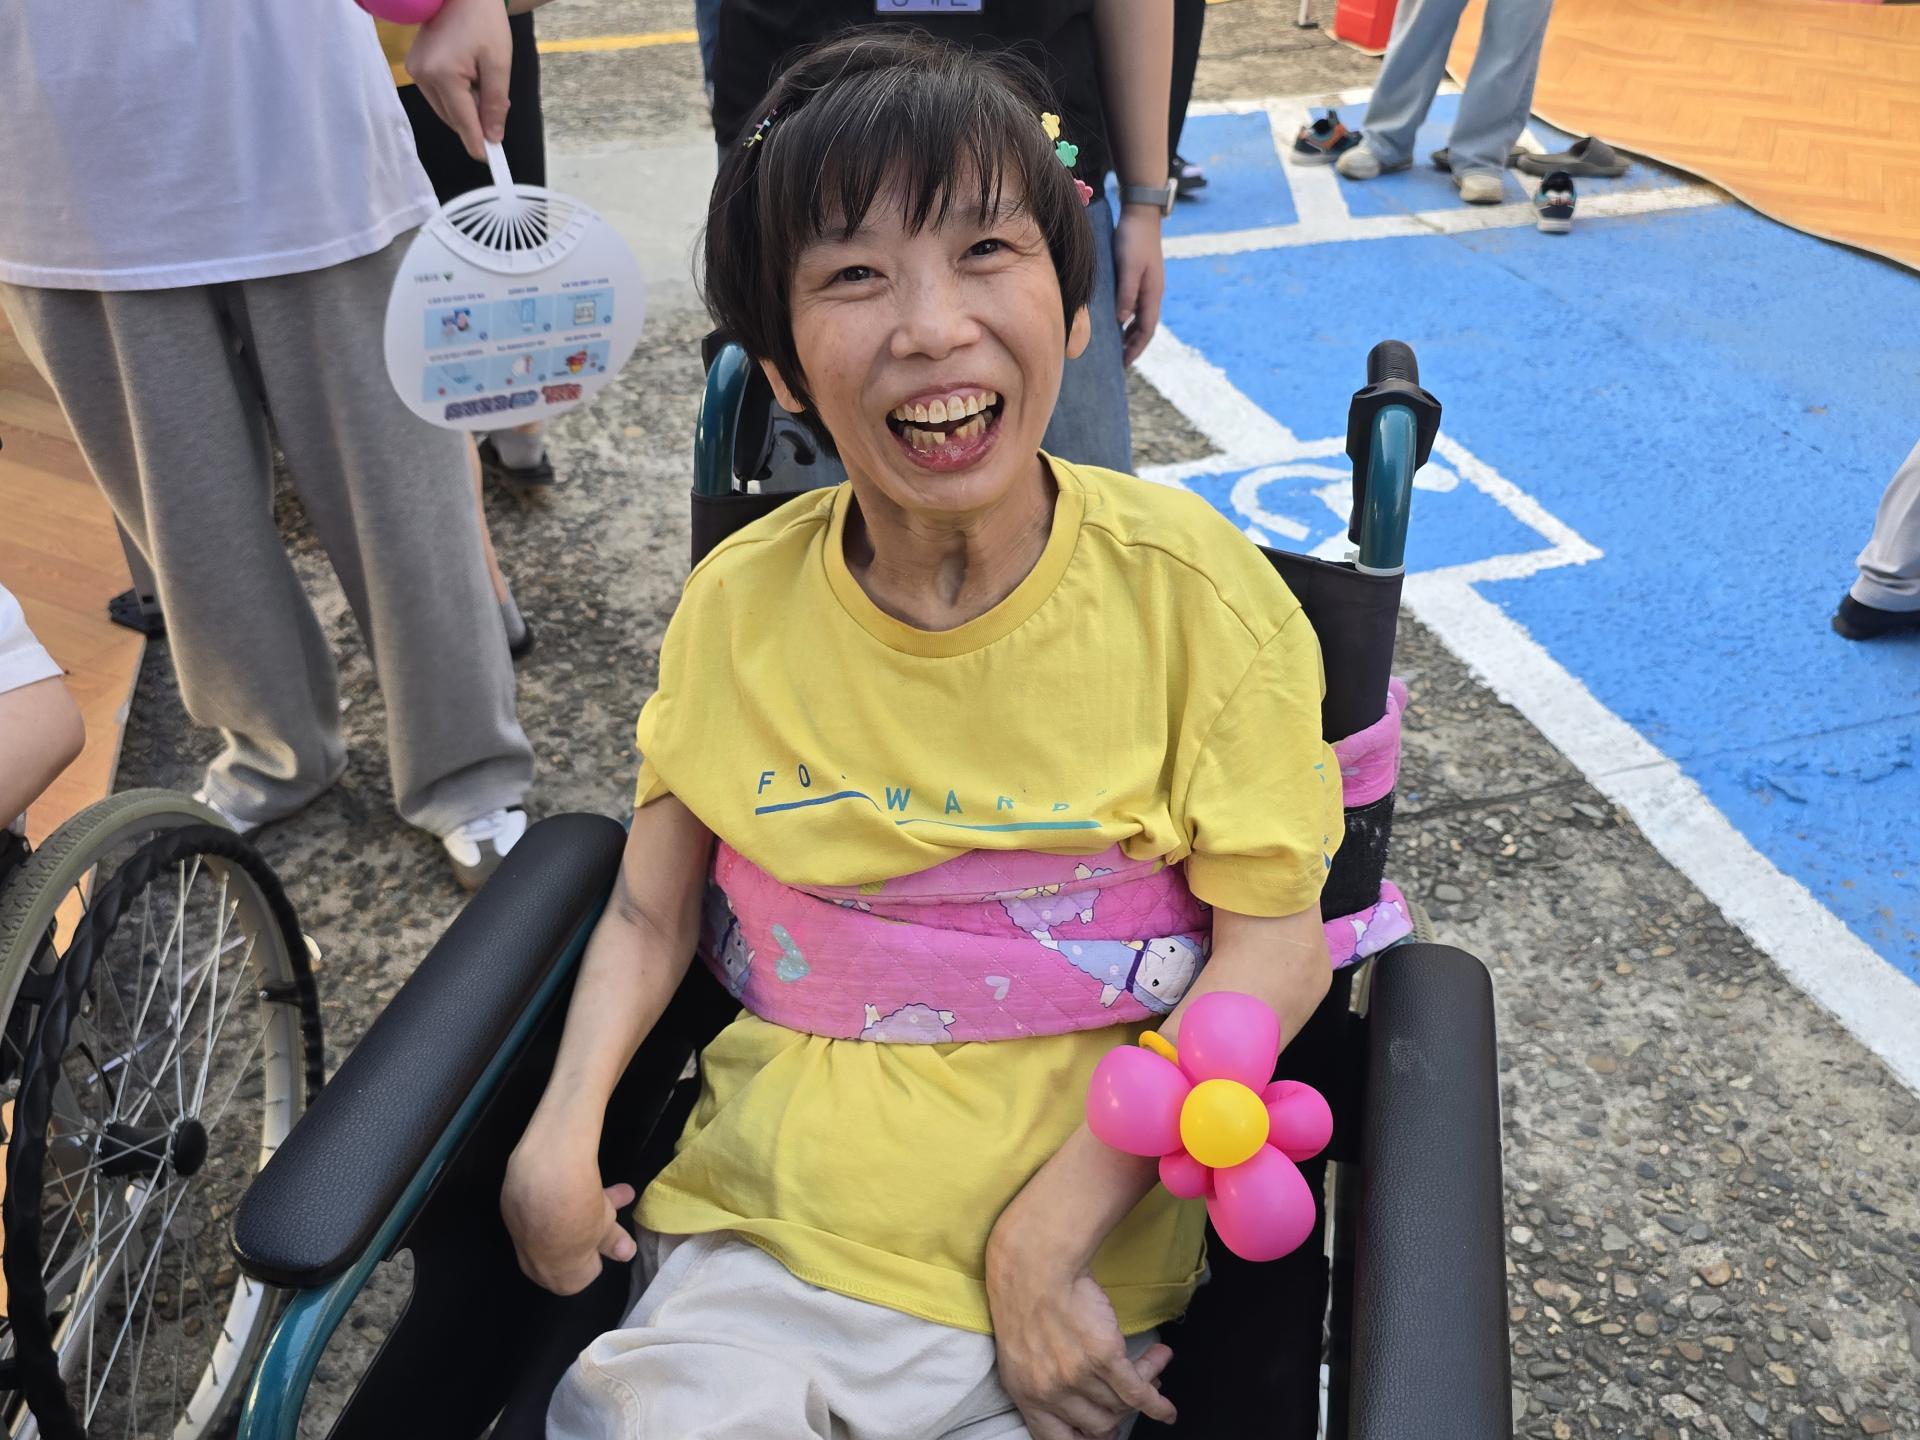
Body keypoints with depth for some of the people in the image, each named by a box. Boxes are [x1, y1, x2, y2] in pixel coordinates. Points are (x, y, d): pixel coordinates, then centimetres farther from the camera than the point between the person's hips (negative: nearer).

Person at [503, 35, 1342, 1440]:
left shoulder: (1189, 588, -11)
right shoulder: (740, 605, -4)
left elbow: (1276, 949, -10)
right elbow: (650, 912, 5)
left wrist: (1048, 1232, -15)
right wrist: (563, 1127, -11)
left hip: (1068, 1261, -1)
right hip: (761, 1234, 2)